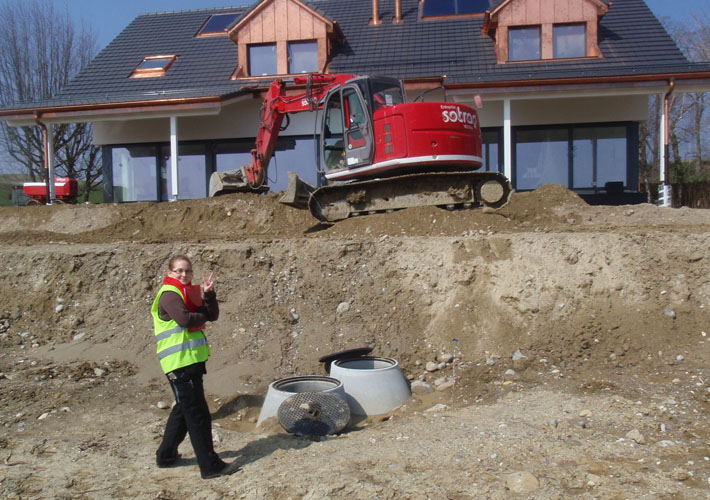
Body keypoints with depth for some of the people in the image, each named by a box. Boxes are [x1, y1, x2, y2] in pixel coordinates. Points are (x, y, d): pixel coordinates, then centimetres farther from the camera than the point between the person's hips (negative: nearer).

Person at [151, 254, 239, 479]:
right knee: (197, 414, -6)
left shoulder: (189, 293, 17)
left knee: (184, 410, 20)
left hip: (192, 360, 10)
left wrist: (208, 294, -9)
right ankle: (210, 465, 0)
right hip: (180, 362, -10)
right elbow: (185, 319, -27)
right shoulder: (169, 294, -10)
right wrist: (202, 315, -7)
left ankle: (166, 455, 34)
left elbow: (212, 315, 7)